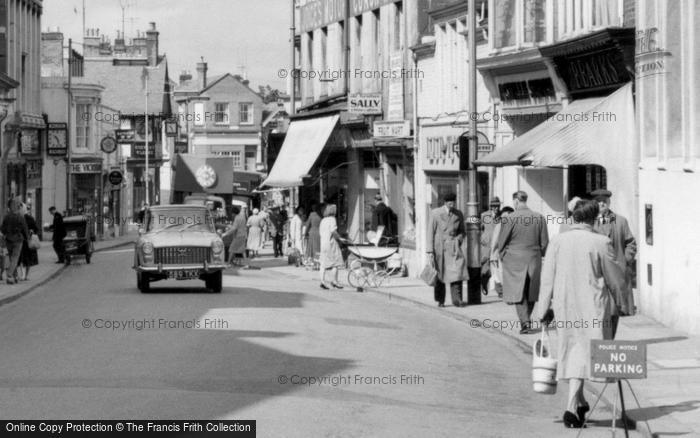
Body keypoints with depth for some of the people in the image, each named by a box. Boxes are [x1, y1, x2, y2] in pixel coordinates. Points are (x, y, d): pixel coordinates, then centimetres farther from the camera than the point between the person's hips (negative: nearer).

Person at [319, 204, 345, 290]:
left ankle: (322, 281, 1)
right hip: (331, 243, -7)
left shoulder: (323, 220, 14)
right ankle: (335, 281, 0)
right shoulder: (332, 219, -8)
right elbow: (333, 231, -22)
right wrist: (339, 238, -10)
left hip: (323, 243, 7)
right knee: (335, 263, -1)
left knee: (324, 263, 6)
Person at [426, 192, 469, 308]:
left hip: (453, 247, 1)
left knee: (456, 271, -15)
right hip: (439, 247, -1)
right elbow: (431, 233, -3)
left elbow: (463, 231, 19)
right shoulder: (435, 213, -3)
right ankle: (440, 300, 17)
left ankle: (457, 299, -15)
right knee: (439, 274, 3)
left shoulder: (458, 214, 6)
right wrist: (430, 251, -7)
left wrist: (459, 239, -1)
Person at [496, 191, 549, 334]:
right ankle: (526, 320, 25)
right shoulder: (539, 218, -1)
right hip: (534, 260, 3)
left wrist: (502, 257, 10)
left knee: (518, 292, 0)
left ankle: (525, 322, -11)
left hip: (514, 260, -3)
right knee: (531, 292, 15)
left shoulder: (509, 219, -11)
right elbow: (545, 241, 3)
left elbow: (502, 241, -5)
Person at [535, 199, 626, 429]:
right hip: (592, 308, -3)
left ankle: (580, 402, 28)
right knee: (584, 352, -1)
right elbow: (614, 278, -1)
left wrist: (544, 309, 8)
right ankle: (572, 406, -13)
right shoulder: (600, 243, -9)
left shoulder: (557, 241, -2)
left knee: (571, 351, 17)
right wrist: (617, 298, 21)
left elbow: (547, 279, 1)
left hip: (564, 306, 3)